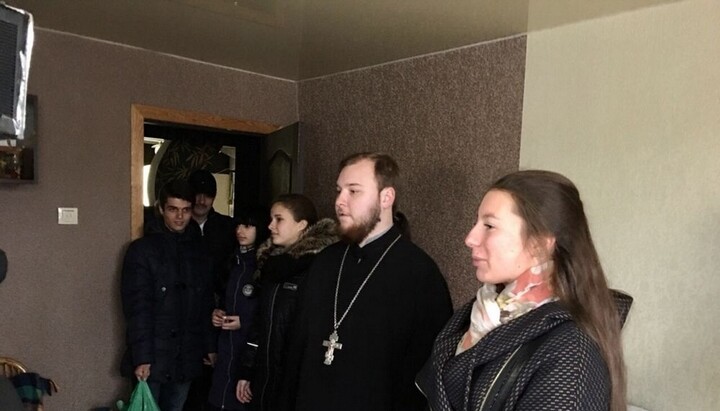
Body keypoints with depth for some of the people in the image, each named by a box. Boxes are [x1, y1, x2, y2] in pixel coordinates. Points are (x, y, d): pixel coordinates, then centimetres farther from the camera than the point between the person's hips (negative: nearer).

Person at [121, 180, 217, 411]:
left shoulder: (198, 251, 7)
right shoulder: (142, 249, -6)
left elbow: (206, 304, 10)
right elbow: (136, 308, -11)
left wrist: (209, 346, 7)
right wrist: (141, 357, -16)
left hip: (186, 358, 4)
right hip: (152, 357, -4)